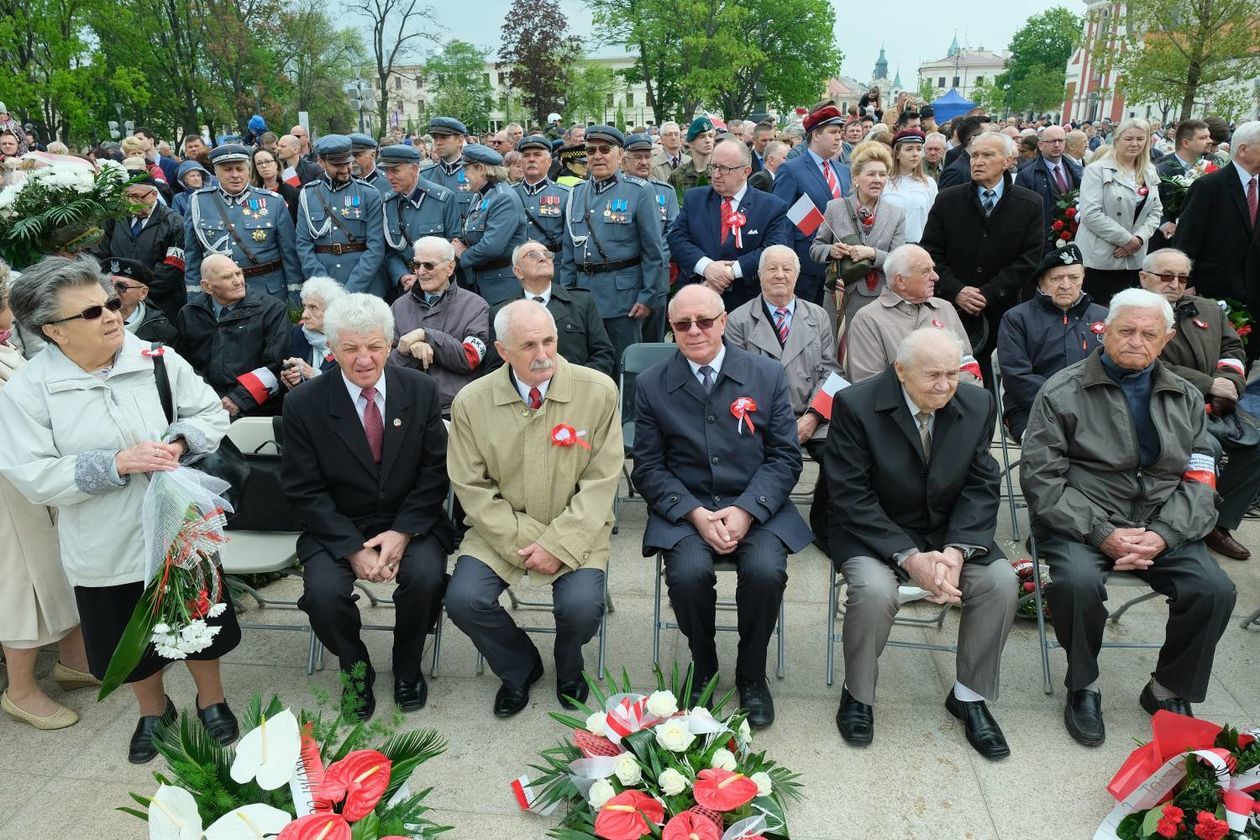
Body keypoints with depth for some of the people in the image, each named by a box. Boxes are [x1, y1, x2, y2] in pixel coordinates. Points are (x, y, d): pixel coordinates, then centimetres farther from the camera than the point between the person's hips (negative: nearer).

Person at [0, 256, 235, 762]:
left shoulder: (157, 359, -8)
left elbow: (211, 414, 0)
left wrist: (179, 443, -21)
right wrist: (117, 464, -25)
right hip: (107, 550, 0)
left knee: (200, 624, 16)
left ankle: (211, 699, 43)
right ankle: (153, 710, 47)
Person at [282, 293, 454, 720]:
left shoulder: (421, 390, -3)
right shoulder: (304, 404, -7)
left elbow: (435, 470, -1)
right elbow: (305, 490, -6)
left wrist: (403, 532, -13)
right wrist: (353, 548, -16)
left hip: (410, 522, 1)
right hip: (336, 528, 0)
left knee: (426, 577, -27)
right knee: (324, 592, -26)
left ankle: (407, 667, 6)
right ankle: (356, 668, 9)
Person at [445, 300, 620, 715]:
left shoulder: (598, 391, -8)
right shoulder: (471, 402, -5)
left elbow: (601, 481, -7)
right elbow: (473, 488, -3)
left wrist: (558, 543, -16)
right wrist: (522, 543, -12)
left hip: (574, 530, -1)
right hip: (500, 531, 2)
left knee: (581, 606, -24)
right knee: (463, 600, -19)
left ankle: (568, 669, 16)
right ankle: (520, 667, 15)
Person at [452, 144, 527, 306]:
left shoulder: (505, 199, -17)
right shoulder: (480, 197, 14)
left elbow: (491, 247, -26)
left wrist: (464, 255, -10)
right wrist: (458, 245, 0)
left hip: (501, 287, -9)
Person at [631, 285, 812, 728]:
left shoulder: (768, 375, 2)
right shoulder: (651, 385, 3)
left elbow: (785, 457, 1)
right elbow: (649, 468, 2)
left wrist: (745, 511, -13)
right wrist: (696, 513, -13)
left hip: (756, 506, 0)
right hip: (684, 510, 0)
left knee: (766, 571, -27)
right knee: (688, 572, -28)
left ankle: (752, 673, 3)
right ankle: (703, 666, 5)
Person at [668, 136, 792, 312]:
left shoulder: (773, 207, -3)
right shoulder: (694, 198, 5)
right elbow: (676, 238, -4)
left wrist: (731, 271, -24)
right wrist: (706, 266, -21)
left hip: (746, 305, -2)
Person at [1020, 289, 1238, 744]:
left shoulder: (1186, 398, 14)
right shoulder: (1062, 393, -1)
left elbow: (1200, 479, 7)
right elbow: (1042, 478, -7)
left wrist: (1162, 535, -12)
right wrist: (1101, 534, -17)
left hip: (1163, 523, 4)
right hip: (1080, 521, -4)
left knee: (1215, 590, -20)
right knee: (1079, 582, -32)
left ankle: (1169, 690, 7)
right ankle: (1083, 685, -3)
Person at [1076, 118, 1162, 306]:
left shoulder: (1149, 174, 14)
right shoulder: (1097, 170, -5)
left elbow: (1155, 211, 14)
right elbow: (1090, 213, -14)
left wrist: (1139, 238, -6)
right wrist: (1126, 239, -14)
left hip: (1134, 260, 6)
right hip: (1099, 260, -6)